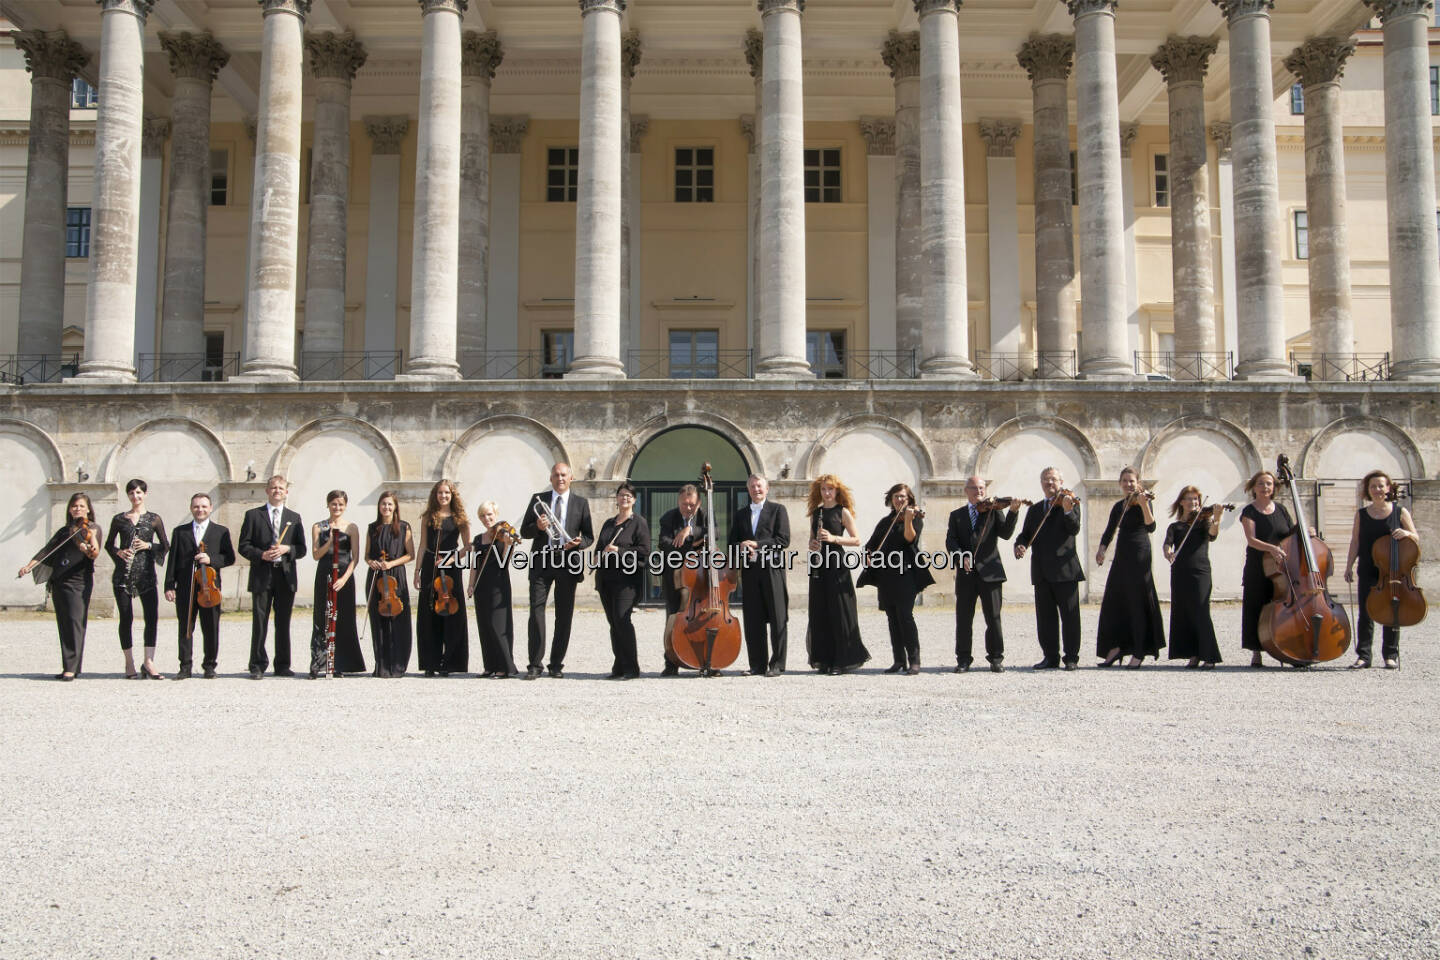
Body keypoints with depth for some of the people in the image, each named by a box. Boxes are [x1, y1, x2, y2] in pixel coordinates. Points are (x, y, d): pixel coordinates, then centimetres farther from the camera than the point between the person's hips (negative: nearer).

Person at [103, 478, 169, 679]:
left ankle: (148, 662, -5)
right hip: (123, 574, 0)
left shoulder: (154, 519, 8)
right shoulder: (119, 519, 10)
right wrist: (119, 552, -5)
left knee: (152, 617, -10)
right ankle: (129, 664, 10)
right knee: (126, 618, 1)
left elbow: (165, 545, 9)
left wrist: (149, 545, -8)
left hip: (146, 573, 0)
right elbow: (109, 544, 15)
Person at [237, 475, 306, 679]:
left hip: (286, 576, 2)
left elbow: (301, 549, 10)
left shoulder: (294, 518, 14)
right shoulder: (253, 515, 8)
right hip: (261, 577, -2)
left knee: (283, 623, 6)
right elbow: (244, 546, 2)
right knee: (259, 622, -2)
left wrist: (287, 549, -10)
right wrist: (261, 555, -14)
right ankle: (258, 666, 4)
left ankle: (282, 665, 12)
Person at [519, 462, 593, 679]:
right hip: (541, 561, 0)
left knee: (564, 614, 3)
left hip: (568, 561, 0)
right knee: (536, 608, -9)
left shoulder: (581, 503, 10)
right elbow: (524, 531, 9)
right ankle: (534, 663, -6)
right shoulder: (538, 499, 11)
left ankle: (557, 664, 11)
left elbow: (589, 536, 10)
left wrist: (579, 543, -12)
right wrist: (538, 527, -12)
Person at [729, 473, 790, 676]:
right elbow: (732, 543, 15)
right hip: (749, 571, 4)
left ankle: (777, 665, -1)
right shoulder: (740, 514, 18)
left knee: (778, 620, -4)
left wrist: (756, 544, -13)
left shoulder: (777, 510, 5)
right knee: (753, 621, 3)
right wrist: (741, 547, -8)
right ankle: (758, 665, 8)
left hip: (773, 570, -4)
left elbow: (783, 540, -5)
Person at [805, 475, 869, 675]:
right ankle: (825, 659, 10)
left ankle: (843, 660, 0)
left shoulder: (843, 512, 0)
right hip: (819, 566, 5)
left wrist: (833, 538, -16)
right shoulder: (815, 512, 15)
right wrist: (813, 544, -1)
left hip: (837, 565, -5)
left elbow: (856, 540, -3)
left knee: (839, 612, -5)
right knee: (820, 612, 4)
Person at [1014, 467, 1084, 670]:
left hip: (1064, 569, -5)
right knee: (1045, 616, 7)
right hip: (1041, 572, 5)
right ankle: (1051, 657, 13)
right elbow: (1026, 533, 15)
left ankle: (1071, 658, 4)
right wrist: (1019, 545, -7)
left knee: (1070, 615, -2)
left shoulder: (1070, 502, 2)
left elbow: (1074, 529, -13)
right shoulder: (1034, 509, 18)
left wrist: (1067, 510, -30)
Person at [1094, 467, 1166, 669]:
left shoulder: (1142, 500, -4)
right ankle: (1115, 648, 13)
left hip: (1138, 556, -7)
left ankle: (1139, 654, 0)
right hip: (1121, 556, 7)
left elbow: (1151, 527, -19)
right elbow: (1109, 532, 14)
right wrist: (1102, 550, -4)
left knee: (1137, 604, -5)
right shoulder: (1118, 506, 15)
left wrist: (1144, 505, -33)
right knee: (1113, 603, 5)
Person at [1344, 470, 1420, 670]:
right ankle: (1363, 655, 4)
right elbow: (1355, 542, 8)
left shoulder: (1400, 512, 4)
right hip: (1368, 572, 1)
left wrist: (1406, 534, -16)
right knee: (1365, 614, -1)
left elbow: (1416, 539, 6)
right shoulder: (1361, 514, 7)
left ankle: (1390, 655, 12)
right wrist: (1349, 566, 1)